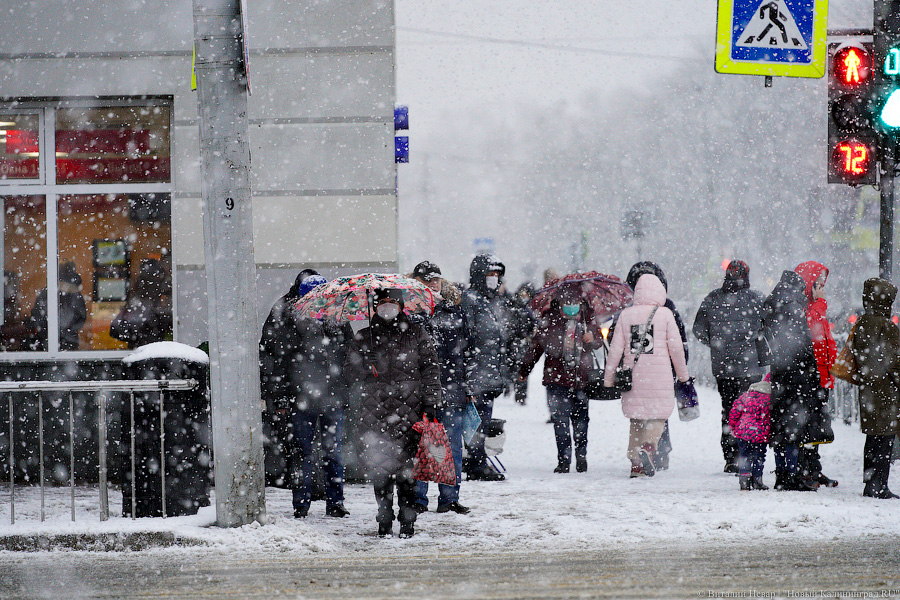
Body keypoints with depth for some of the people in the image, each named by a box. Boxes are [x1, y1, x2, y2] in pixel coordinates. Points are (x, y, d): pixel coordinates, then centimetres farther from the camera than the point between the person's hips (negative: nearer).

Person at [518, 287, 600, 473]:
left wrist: (592, 339, -7)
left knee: (580, 419, 4)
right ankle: (563, 460, -1)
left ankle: (581, 456, 20)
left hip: (582, 378, 1)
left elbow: (598, 341, 18)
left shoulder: (588, 318, 6)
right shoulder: (550, 319, 1)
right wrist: (525, 368, 17)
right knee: (560, 420, -5)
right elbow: (537, 344, 11)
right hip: (557, 377, -1)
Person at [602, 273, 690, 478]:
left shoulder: (626, 315, 3)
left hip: (633, 374, 3)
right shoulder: (665, 314, -4)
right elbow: (676, 346, -1)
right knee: (658, 414, 5)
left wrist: (609, 376, 11)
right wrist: (682, 372, 12)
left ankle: (636, 463, 10)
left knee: (636, 416, 13)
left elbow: (616, 348, 3)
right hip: (659, 374, -3)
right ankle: (648, 446, -22)